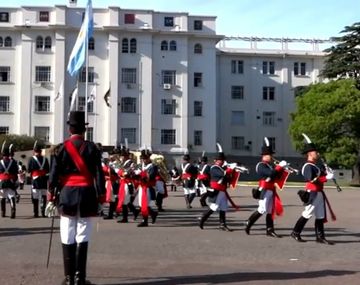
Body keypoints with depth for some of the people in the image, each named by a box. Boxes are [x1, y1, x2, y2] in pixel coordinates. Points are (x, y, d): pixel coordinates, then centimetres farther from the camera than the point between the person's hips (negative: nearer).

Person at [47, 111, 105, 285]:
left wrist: (51, 199, 5)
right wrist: (101, 199, 1)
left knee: (68, 239, 7)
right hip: (87, 196, 0)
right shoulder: (92, 148, -2)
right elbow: (99, 175, -5)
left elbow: (53, 175, -2)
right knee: (82, 238, 3)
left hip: (66, 196, 1)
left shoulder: (61, 148, 0)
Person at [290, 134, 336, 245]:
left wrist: (326, 174, -1)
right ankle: (295, 233, 8)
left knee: (320, 216, 10)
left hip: (318, 193, 10)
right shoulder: (308, 166, -14)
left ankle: (320, 237, 15)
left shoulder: (315, 166, 17)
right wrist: (326, 178, -22)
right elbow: (311, 179, -25)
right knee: (307, 214, -3)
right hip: (313, 194, -10)